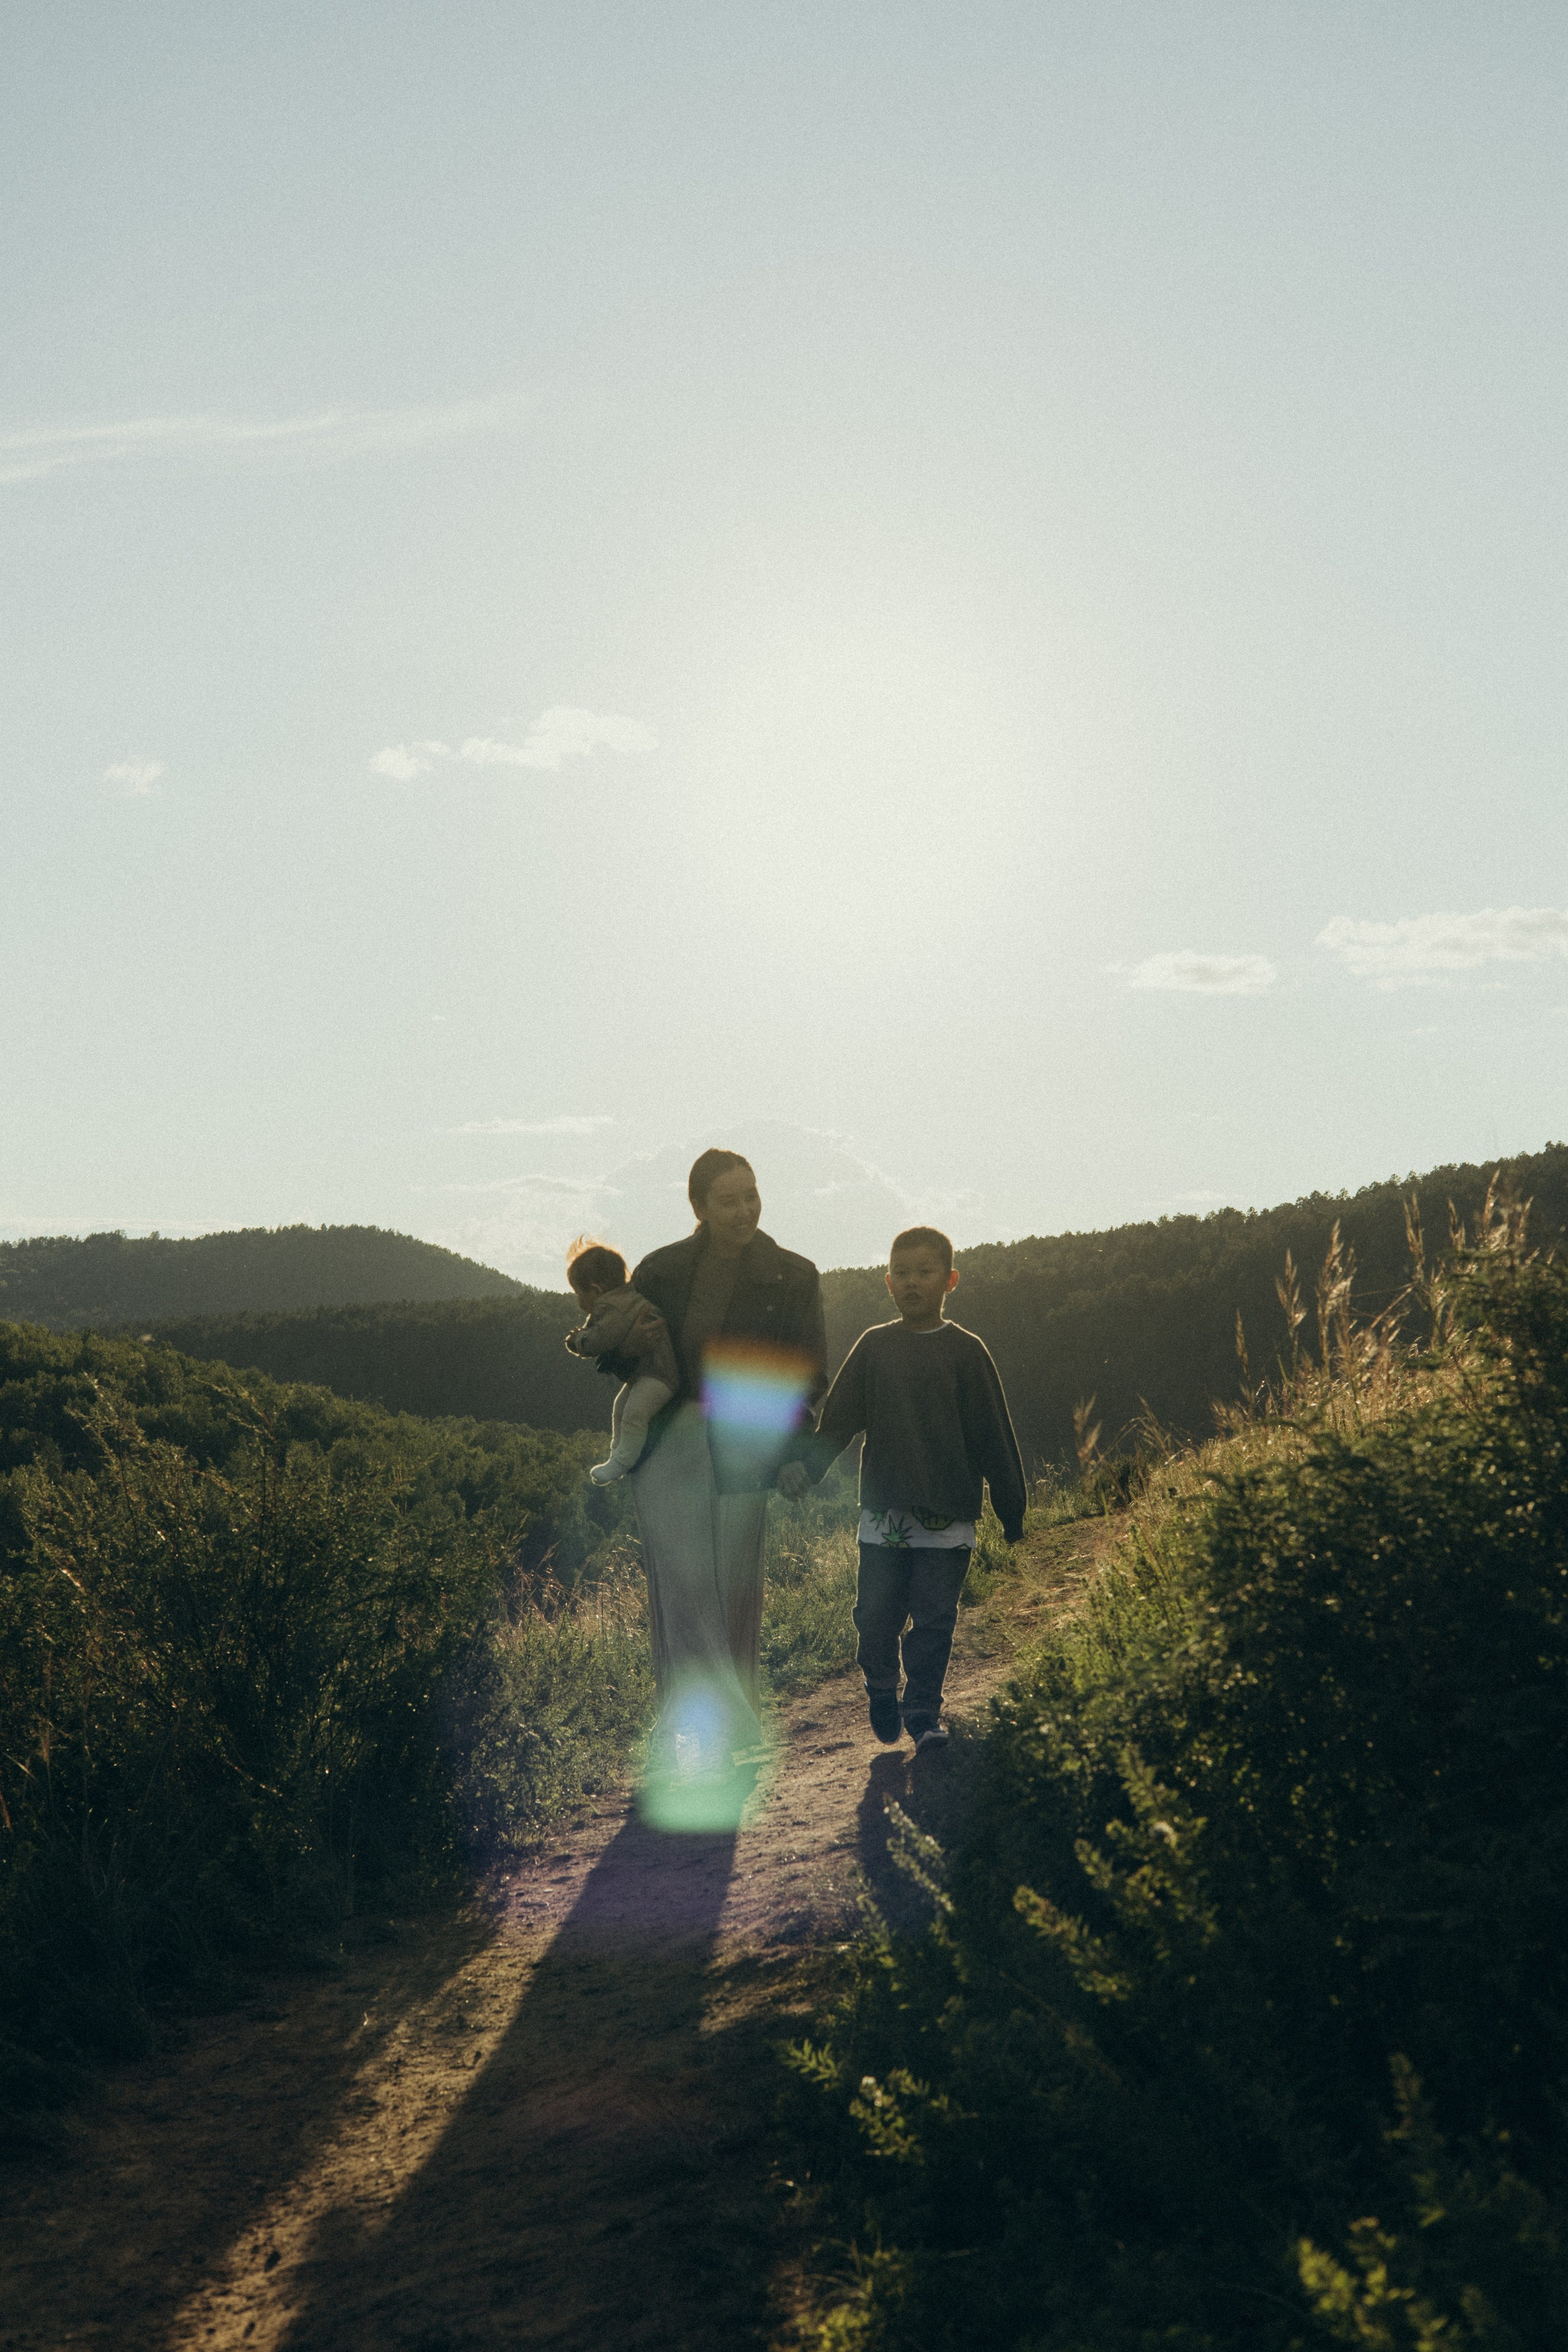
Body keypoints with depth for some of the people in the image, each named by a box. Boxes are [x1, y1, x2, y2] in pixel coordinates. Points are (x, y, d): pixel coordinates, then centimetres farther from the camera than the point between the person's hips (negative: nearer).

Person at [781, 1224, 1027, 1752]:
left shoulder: (966, 1352, 1)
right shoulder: (874, 1347, 7)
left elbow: (994, 1436, 4)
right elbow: (836, 1421, 8)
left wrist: (1013, 1511, 5)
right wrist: (802, 1465, -8)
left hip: (947, 1518, -2)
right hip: (884, 1515, 2)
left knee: (933, 1620, -3)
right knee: (876, 1616, 2)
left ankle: (923, 1714, 8)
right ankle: (881, 1690, 27)